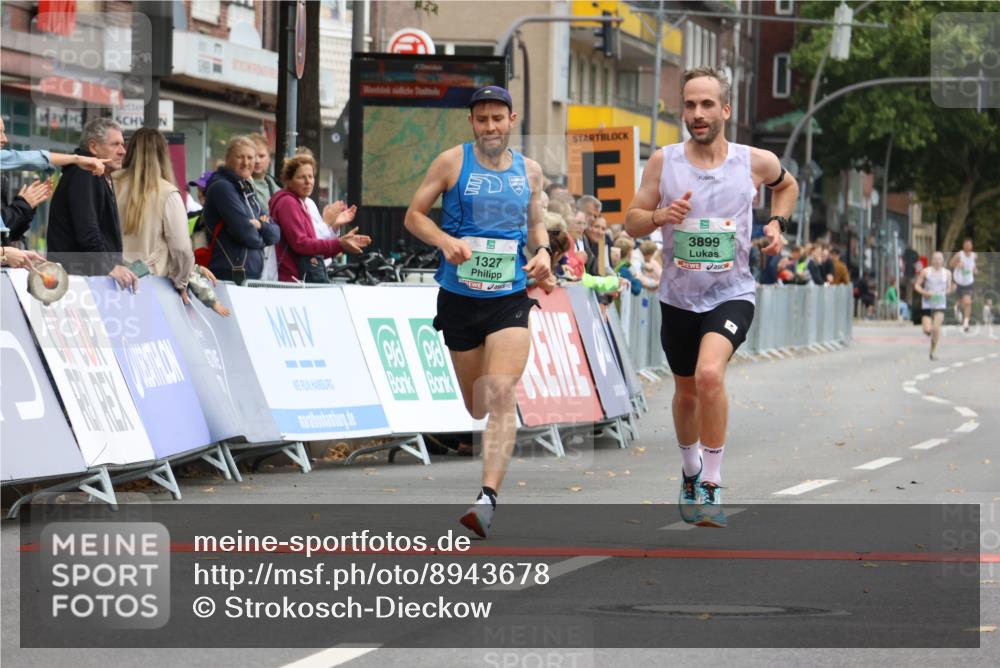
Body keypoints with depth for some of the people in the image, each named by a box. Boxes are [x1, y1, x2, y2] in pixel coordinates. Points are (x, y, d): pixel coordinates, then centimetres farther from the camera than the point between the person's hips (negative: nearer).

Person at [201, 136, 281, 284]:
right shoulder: (222, 187, -7)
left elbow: (275, 235, 14)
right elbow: (245, 233, -16)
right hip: (230, 276, -8)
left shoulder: (247, 190, 19)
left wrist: (261, 225, -7)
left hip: (253, 276, 8)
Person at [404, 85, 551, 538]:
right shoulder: (452, 162, -2)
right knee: (475, 405, 10)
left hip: (510, 299, 0)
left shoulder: (529, 171, 7)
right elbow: (414, 215, 1)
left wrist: (542, 251, -1)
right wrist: (446, 242, -17)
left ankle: (488, 498, -24)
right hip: (459, 297, 0)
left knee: (501, 394, -19)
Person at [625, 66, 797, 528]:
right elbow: (631, 223, 0)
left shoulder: (755, 162, -5)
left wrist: (777, 223, 0)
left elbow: (787, 185, 18)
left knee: (709, 374, -28)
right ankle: (691, 473, 46)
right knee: (686, 392, 18)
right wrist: (659, 217, -20)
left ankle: (712, 487, -19)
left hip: (731, 294, -3)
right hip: (679, 297, 3)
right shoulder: (664, 162, -5)